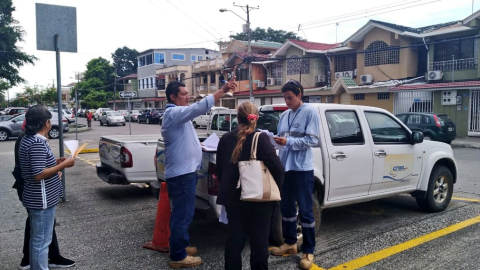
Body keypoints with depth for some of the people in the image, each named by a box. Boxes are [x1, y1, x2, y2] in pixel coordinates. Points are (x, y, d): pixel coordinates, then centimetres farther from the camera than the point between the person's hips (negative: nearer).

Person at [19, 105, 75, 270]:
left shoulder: (28, 139, 8)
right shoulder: (38, 142, -22)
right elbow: (38, 175, -25)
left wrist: (55, 163, 13)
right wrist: (63, 165, -19)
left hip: (35, 198, 10)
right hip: (42, 200, -10)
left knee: (36, 238, 22)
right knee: (42, 240, 2)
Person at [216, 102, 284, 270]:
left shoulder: (225, 139, 1)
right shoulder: (261, 138, -13)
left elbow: (219, 169, 10)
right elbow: (277, 168, -16)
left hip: (233, 197, 4)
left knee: (234, 239, 16)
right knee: (259, 241, 10)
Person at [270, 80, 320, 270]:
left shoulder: (310, 112, -7)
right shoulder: (284, 115, 12)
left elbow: (313, 140, -14)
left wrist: (288, 142, -21)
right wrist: (276, 140, -8)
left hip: (302, 169, -7)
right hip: (285, 166, 7)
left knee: (305, 211, 2)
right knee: (286, 208, 16)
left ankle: (308, 251, 13)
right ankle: (290, 243, 33)